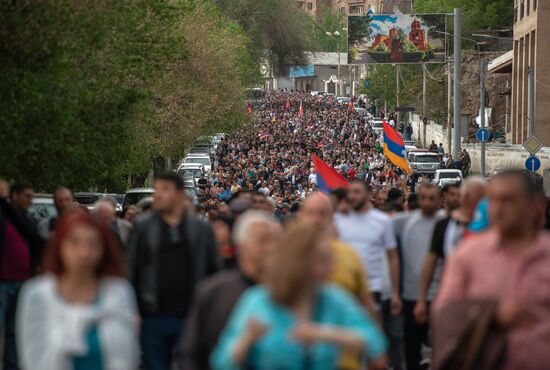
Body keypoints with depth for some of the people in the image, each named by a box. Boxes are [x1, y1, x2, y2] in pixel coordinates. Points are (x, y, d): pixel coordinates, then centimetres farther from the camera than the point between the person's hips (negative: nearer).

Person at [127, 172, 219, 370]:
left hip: (190, 317, 0)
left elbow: (214, 271, 7)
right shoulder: (142, 226, 3)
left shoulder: (201, 229, 4)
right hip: (153, 317, 0)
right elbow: (131, 269, 0)